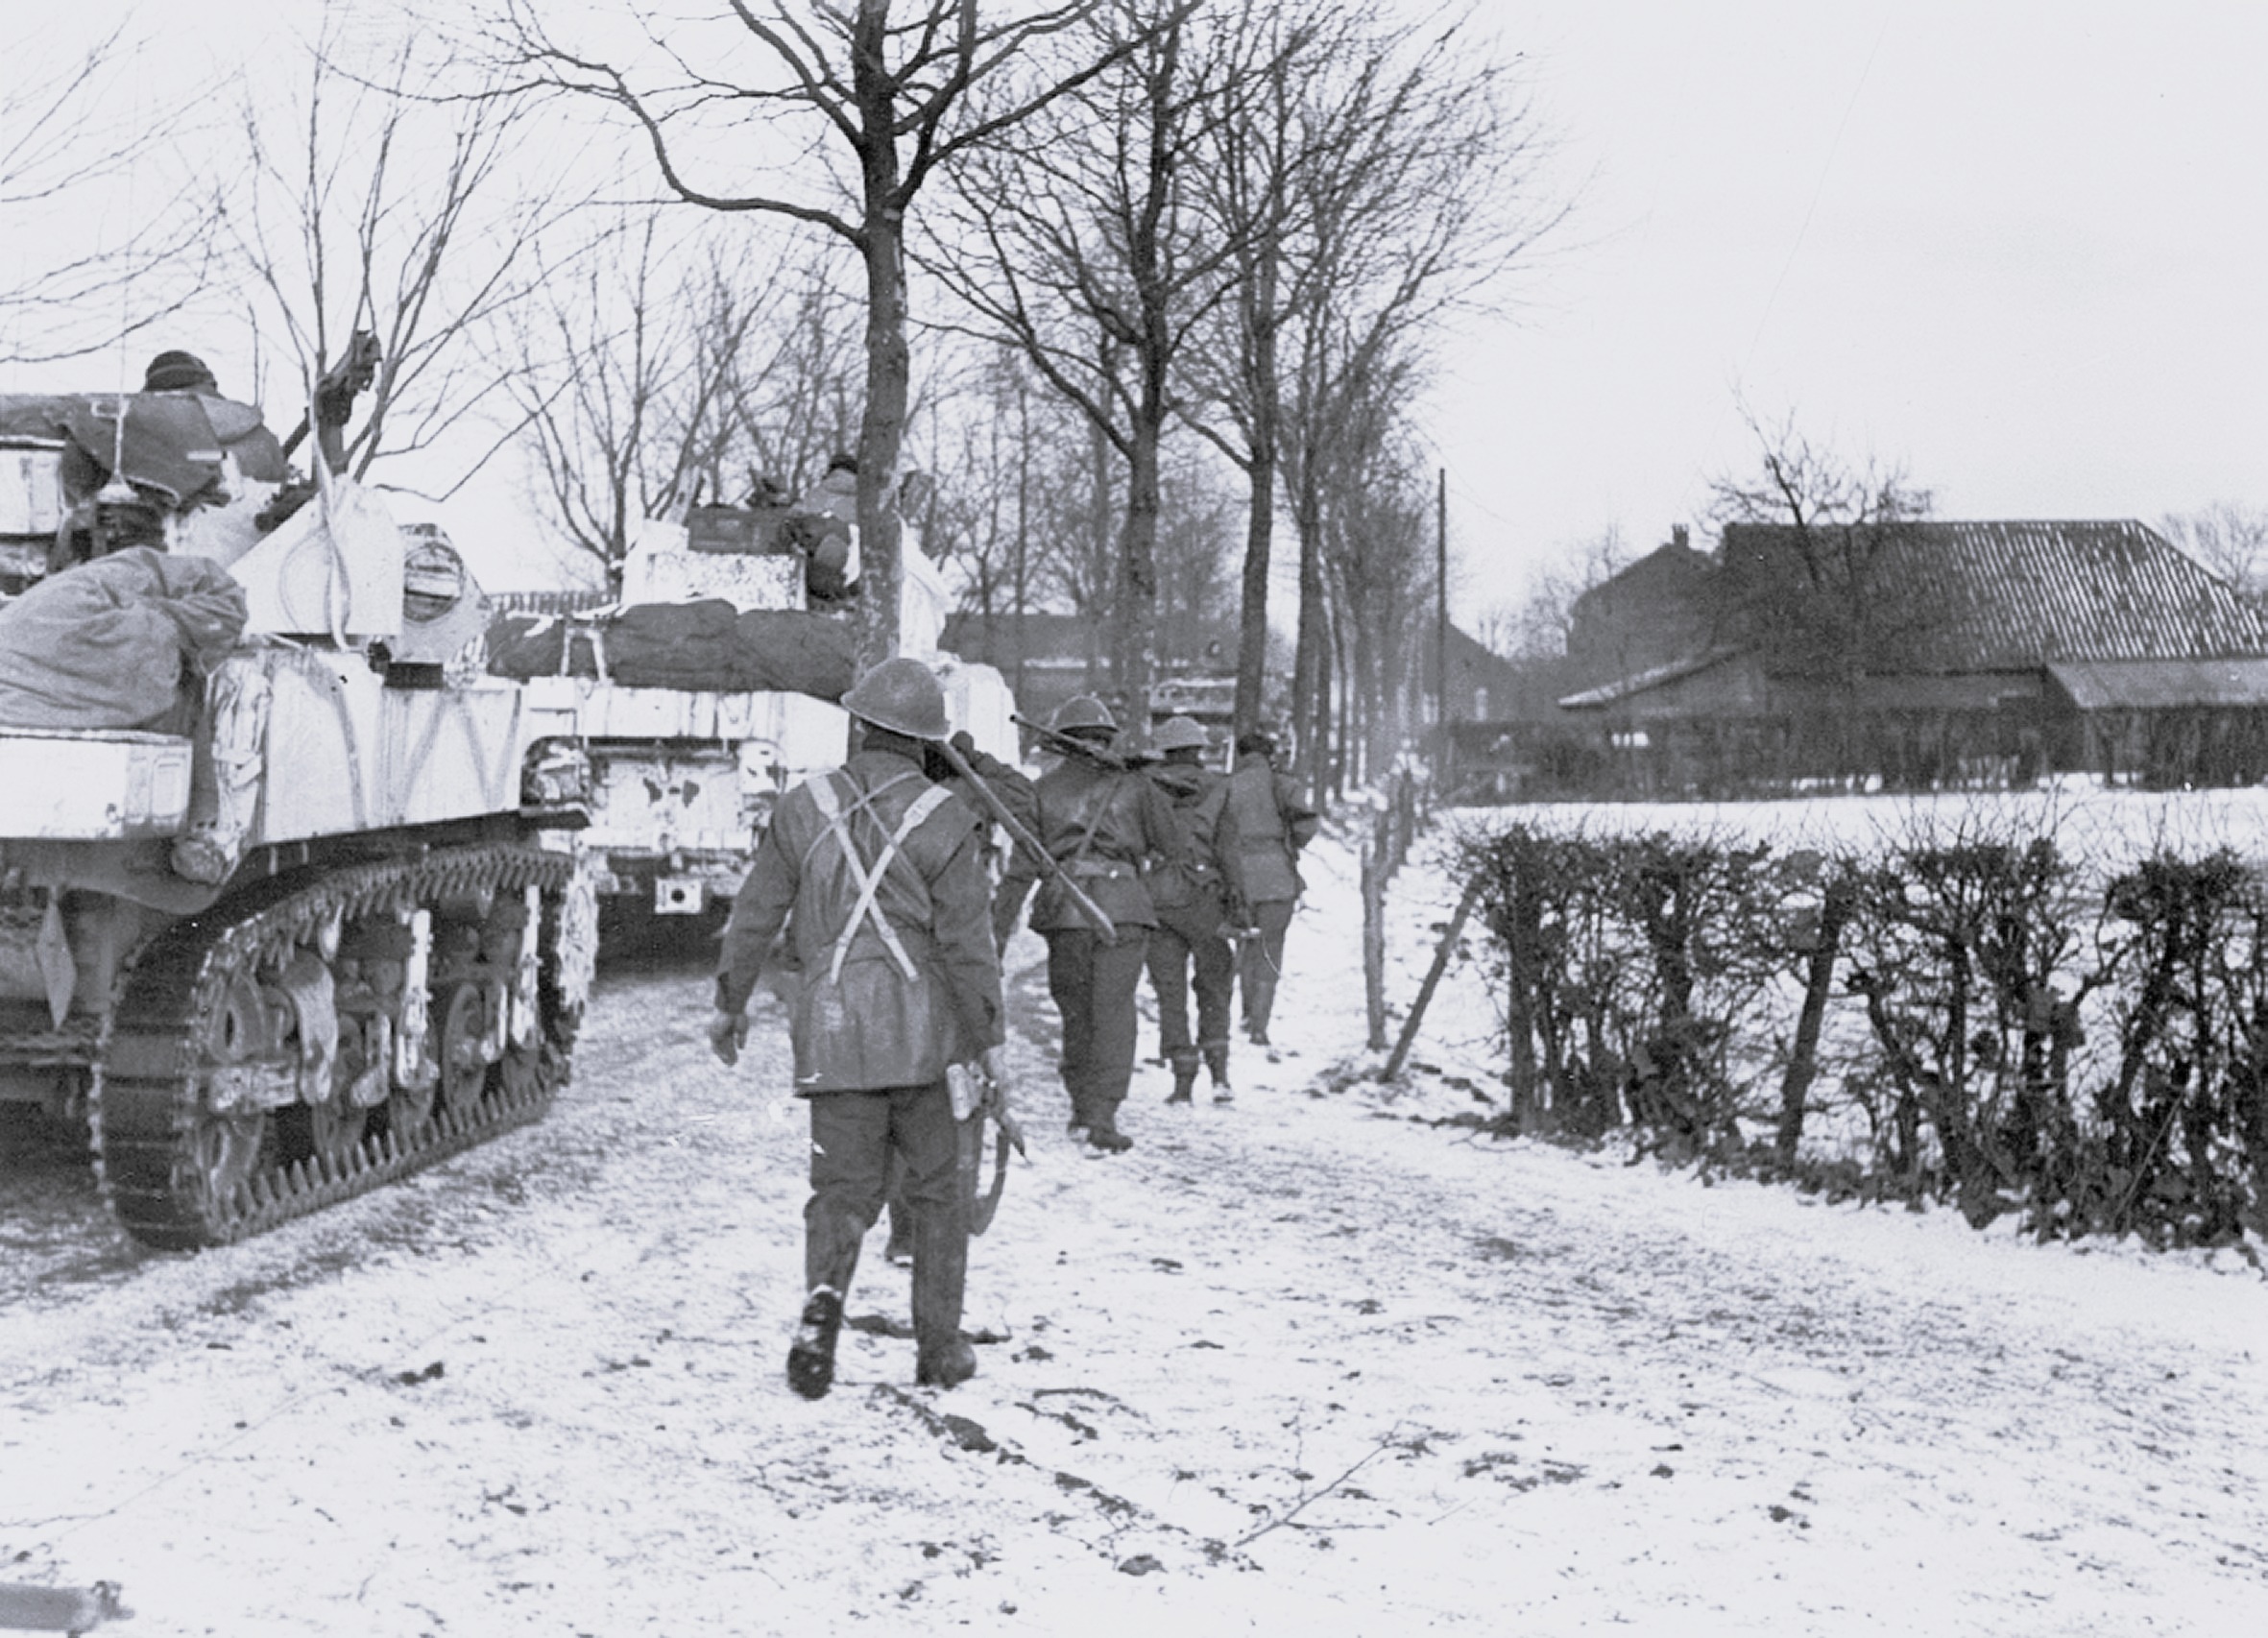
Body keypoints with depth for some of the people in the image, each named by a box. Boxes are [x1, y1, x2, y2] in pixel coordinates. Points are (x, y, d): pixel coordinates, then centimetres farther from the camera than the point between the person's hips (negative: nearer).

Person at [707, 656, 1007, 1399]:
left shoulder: (803, 808, 2)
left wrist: (730, 1002, 20)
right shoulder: (944, 820, -6)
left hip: (833, 1029, 2)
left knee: (844, 1190, 8)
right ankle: (939, 1348, 17)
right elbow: (967, 942, -8)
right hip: (924, 1030, -1)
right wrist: (989, 1040, -1)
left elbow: (756, 913, 8)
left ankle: (821, 1306, -17)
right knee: (937, 1190, 12)